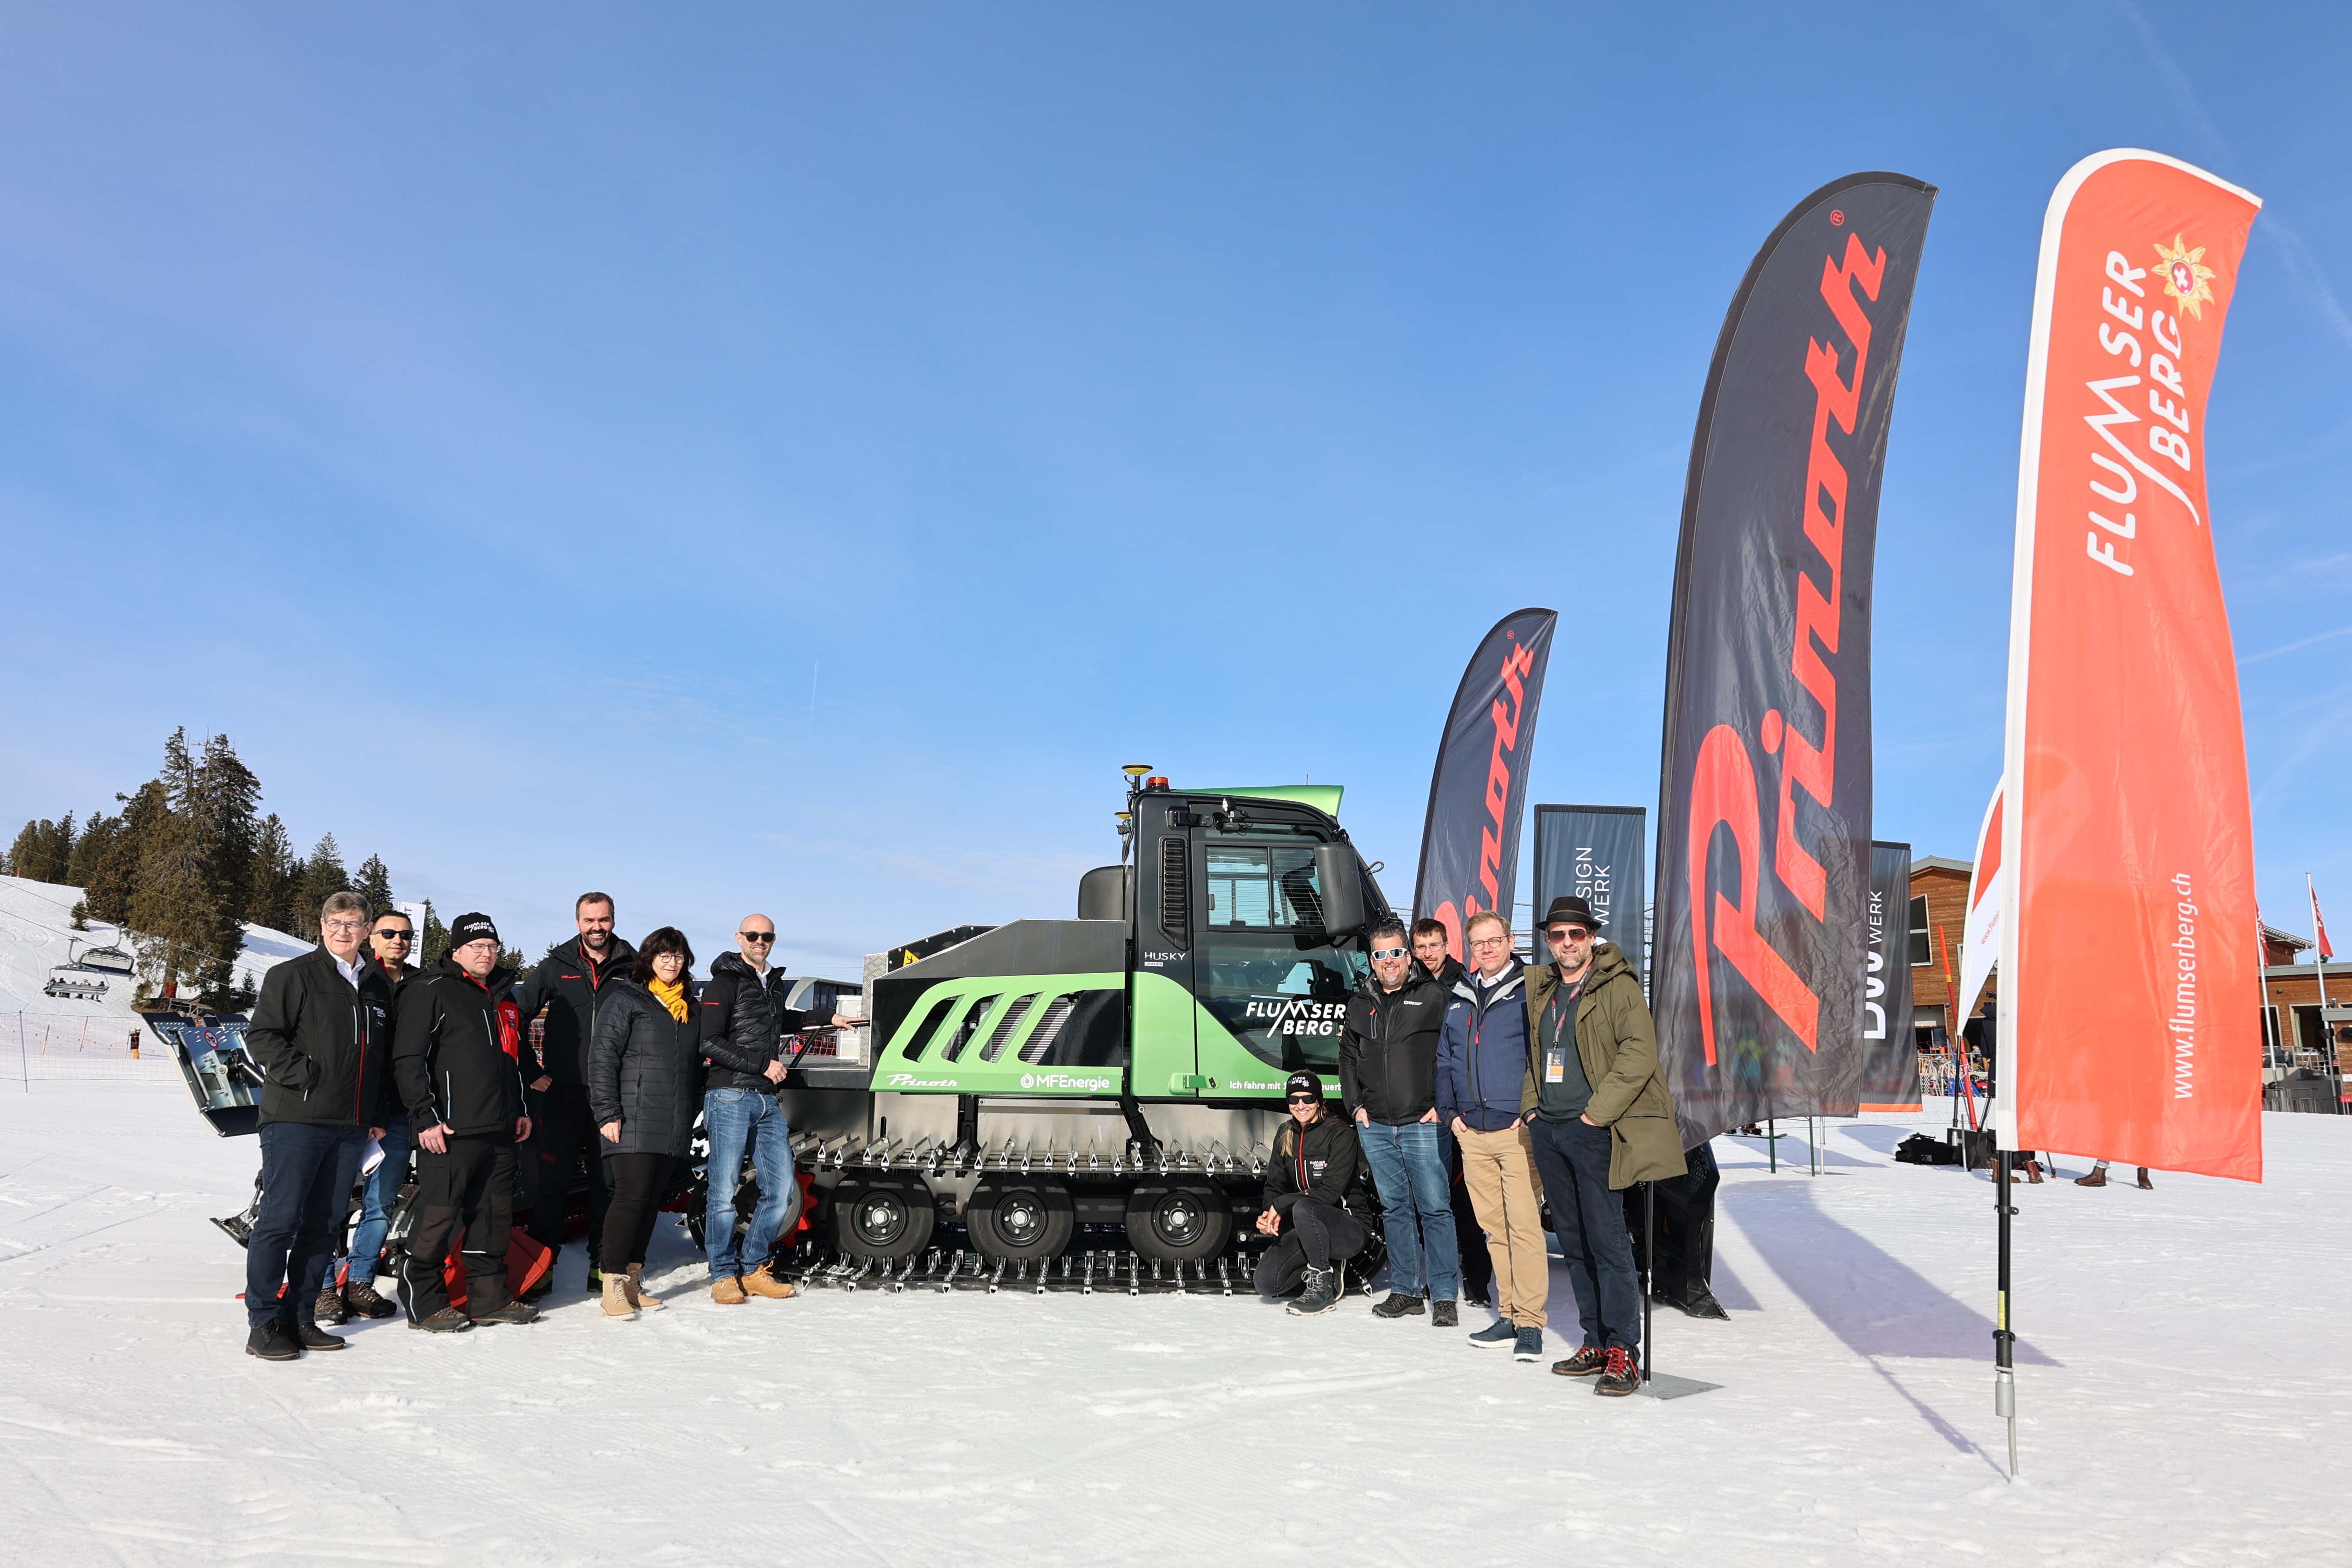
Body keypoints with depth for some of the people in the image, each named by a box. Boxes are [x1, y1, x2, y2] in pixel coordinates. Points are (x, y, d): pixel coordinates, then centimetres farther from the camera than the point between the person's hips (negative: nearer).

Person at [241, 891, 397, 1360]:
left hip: (351, 1127, 6)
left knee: (325, 1224, 8)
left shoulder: (377, 986, 17)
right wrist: (305, 1076, -15)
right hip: (296, 1119, -6)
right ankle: (264, 1325, 2)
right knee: (280, 1220, -5)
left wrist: (376, 1115, 16)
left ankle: (300, 1318, 16)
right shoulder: (294, 975, -2)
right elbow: (262, 1035, -8)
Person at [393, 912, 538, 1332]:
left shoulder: (502, 997, 19)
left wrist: (519, 1109, 23)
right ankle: (424, 1304, 4)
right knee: (438, 1216, -6)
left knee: (495, 1213, 10)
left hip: (499, 1131, 8)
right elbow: (409, 1059, -11)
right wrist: (426, 1118, -15)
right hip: (450, 1130, -8)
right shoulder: (431, 991, -5)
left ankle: (489, 1297, 19)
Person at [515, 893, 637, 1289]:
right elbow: (518, 1014, 6)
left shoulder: (633, 968, 6)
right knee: (552, 1179, -1)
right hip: (563, 1091, -1)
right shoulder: (557, 966, 5)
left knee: (609, 1181, 5)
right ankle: (541, 1261, 8)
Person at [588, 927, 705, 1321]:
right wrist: (608, 1113, -13)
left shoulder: (690, 1008, 18)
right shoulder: (626, 999, 0)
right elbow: (602, 1058, -6)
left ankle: (632, 1281, 15)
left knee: (653, 1200, 8)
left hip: (675, 1127, 6)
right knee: (632, 1196, -11)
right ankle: (613, 1286, -5)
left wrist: (692, 1113, 15)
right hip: (634, 1122, -6)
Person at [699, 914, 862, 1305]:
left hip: (768, 1100, 7)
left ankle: (754, 1269, 14)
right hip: (730, 1097, -7)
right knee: (725, 1191, -5)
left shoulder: (774, 983, 19)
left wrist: (827, 1018, 42)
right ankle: (724, 1275, 5)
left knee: (781, 1189, 3)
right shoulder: (725, 983, -4)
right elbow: (710, 1043, -12)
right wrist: (764, 1064, -12)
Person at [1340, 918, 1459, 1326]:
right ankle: (1405, 1291, 18)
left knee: (1435, 1208, -4)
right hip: (1375, 1125, 5)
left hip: (1423, 1124, -5)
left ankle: (1444, 1295, 1)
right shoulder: (1360, 1004, 13)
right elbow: (1348, 1057, 22)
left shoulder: (1433, 996, -1)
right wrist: (1356, 1105, 11)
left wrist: (1442, 1105, -9)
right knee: (1394, 1208, 11)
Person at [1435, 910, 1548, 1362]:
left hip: (1518, 1131, -6)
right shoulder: (1459, 999, 16)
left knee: (1524, 1226, -8)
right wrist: (1450, 1111, 12)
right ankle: (1508, 1316, 17)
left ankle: (1529, 1323, -2)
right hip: (1472, 1134, 6)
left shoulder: (1530, 992, -3)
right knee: (1494, 1228, 10)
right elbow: (1444, 1060, 22)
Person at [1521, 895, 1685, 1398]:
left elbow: (1640, 1053, -15)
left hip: (1594, 1131, -7)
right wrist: (1530, 1105, 14)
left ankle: (1624, 1352, -4)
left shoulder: (1618, 987, -6)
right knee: (1573, 1242, 11)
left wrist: (1599, 1110, -17)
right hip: (1548, 1130, 7)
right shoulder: (1541, 991, 14)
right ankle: (1596, 1343, 20)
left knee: (1607, 1240, -9)